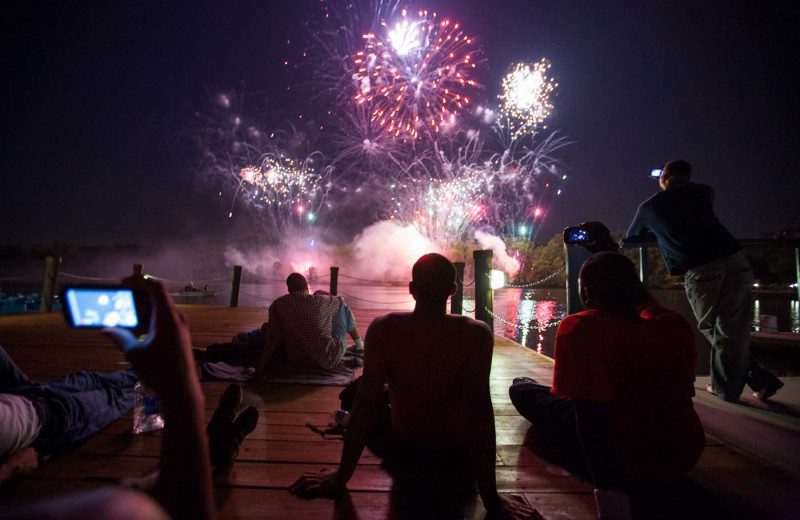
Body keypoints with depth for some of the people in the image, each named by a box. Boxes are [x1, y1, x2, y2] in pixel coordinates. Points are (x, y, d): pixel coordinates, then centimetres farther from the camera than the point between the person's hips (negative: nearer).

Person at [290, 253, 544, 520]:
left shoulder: (383, 329, -18)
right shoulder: (476, 334, -21)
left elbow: (366, 403, -18)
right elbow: (480, 410, -25)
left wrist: (341, 478, -7)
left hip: (403, 459, 1)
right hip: (458, 464, 0)